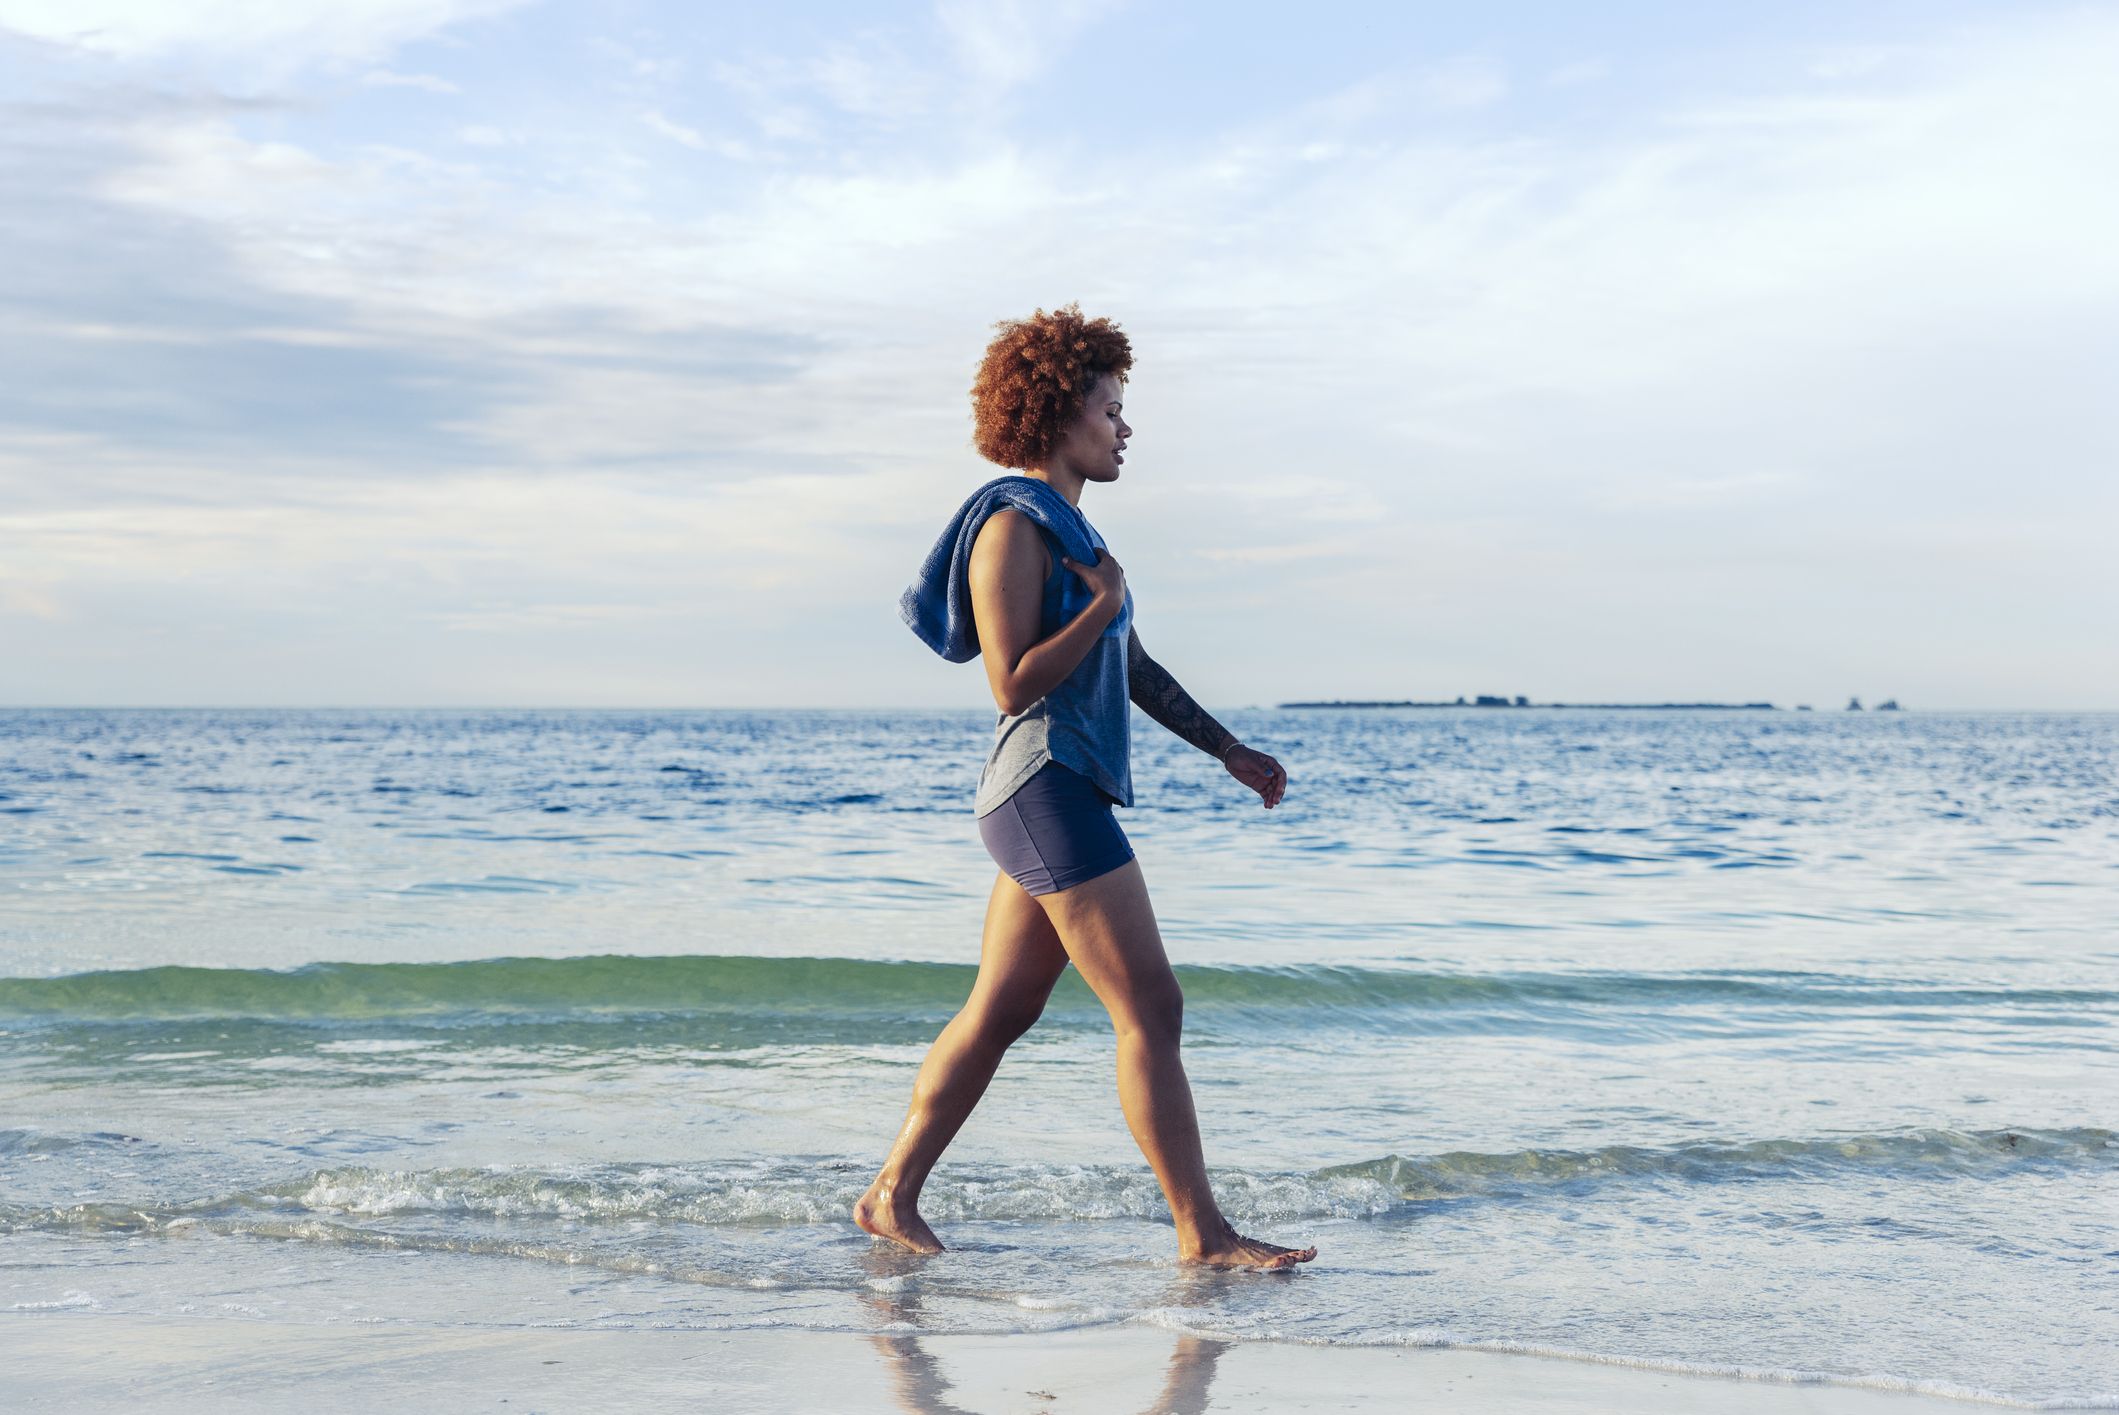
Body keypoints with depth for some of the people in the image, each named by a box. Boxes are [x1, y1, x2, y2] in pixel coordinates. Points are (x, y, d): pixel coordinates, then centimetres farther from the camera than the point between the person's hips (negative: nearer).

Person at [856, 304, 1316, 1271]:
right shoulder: (1013, 526, -12)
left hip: (1071, 794, 10)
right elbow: (1015, 685, -19)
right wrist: (1104, 601, -13)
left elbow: (1131, 666, 24)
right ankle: (1202, 1234, -4)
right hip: (1046, 788, -10)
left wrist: (1228, 749, 22)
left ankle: (891, 1198, 18)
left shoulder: (1068, 526, 19)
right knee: (1150, 1009, -9)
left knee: (998, 1012, 12)